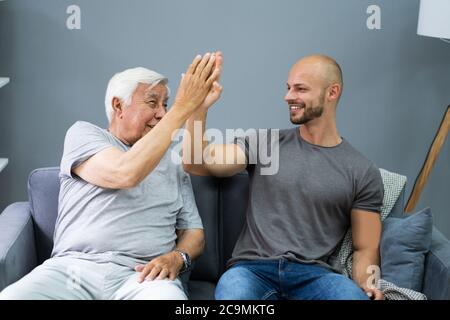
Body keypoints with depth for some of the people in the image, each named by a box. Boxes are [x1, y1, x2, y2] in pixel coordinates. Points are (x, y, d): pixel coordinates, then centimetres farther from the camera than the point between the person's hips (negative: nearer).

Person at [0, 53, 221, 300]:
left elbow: (194, 233, 19)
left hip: (143, 276, 1)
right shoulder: (83, 134, 9)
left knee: (167, 295, -35)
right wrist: (183, 107, -11)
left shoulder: (173, 161, 20)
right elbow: (125, 173, -13)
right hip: (72, 267, -1)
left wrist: (177, 258, -5)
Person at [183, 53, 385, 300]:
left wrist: (367, 287, -12)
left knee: (354, 295, -34)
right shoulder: (263, 142, 11)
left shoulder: (363, 172, 8)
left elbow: (365, 249, 9)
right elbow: (195, 163, 3)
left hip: (315, 274, 0)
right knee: (232, 289, -35)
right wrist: (199, 105, -10)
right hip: (253, 267, 1)